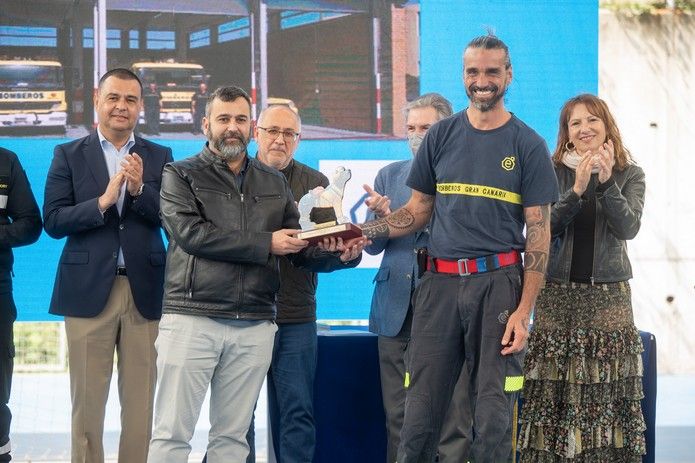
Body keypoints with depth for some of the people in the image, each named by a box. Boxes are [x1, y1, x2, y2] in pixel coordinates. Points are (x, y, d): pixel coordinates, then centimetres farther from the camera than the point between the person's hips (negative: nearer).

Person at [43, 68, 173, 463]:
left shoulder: (160, 157, 10)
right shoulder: (69, 155, 6)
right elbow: (53, 221, -3)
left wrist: (139, 190, -16)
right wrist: (102, 202, -16)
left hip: (144, 289, 1)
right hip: (90, 289, -1)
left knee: (140, 403, 5)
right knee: (87, 401, 3)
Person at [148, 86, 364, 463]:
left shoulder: (274, 184, 16)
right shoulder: (181, 176, 4)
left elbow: (302, 250, 15)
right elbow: (191, 233, -12)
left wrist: (340, 255, -7)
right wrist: (266, 244, -10)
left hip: (255, 327, 4)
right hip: (192, 319, -4)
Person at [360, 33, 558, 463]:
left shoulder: (527, 145, 3)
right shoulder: (442, 135, 10)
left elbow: (538, 231, 0)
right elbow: (418, 211, 16)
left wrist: (524, 310, -8)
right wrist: (365, 231, -1)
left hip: (497, 283, -2)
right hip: (441, 282, 2)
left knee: (493, 416, 0)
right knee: (420, 411, 1)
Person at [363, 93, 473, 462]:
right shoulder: (389, 176, 15)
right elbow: (372, 245, 12)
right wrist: (381, 217, -8)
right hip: (397, 308, 4)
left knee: (452, 414, -4)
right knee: (398, 416, 8)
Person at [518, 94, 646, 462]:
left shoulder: (629, 175, 7)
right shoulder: (552, 173, 5)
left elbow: (628, 228, -7)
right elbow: (544, 227, -6)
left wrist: (607, 182, -19)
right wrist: (577, 190, -18)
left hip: (609, 294, 0)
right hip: (556, 294, 0)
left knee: (606, 393, -2)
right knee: (554, 391, -3)